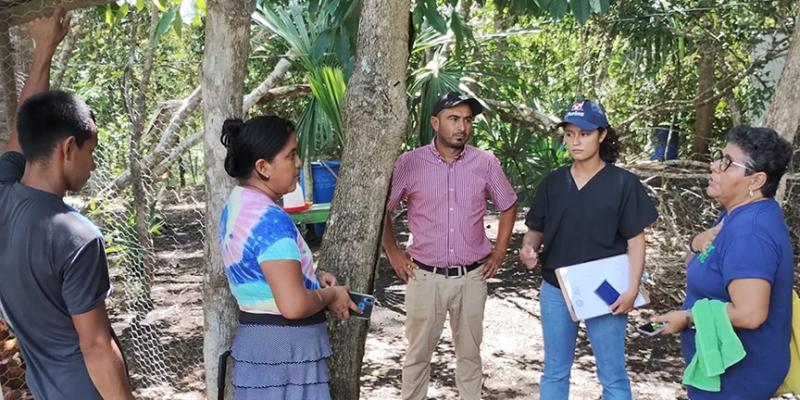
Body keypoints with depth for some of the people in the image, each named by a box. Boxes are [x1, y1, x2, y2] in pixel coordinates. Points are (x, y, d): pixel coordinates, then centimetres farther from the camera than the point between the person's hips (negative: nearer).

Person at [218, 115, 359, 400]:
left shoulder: (236, 206, 6)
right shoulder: (272, 219, -24)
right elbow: (294, 305, -30)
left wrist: (312, 278, 9)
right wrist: (330, 295, -11)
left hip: (256, 340, 9)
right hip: (286, 350, -9)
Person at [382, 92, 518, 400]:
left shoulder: (486, 163, -2)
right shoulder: (409, 163, -7)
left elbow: (508, 206, 12)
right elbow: (382, 208, 4)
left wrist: (499, 253, 7)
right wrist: (393, 253, 2)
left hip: (472, 277, 2)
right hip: (425, 277, -1)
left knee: (470, 352, 15)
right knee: (418, 352, 9)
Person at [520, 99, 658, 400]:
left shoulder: (623, 183, -8)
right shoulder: (553, 182, 2)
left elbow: (635, 241, -6)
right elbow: (536, 229, 8)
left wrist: (632, 289, -14)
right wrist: (528, 248, -14)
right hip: (555, 290, 3)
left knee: (612, 375, 7)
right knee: (554, 371, 16)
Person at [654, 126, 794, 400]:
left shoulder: (749, 232, -27)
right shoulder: (741, 213, 6)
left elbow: (749, 314, -33)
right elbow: (708, 265, 15)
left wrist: (685, 318, -21)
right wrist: (699, 244, -8)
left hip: (736, 375, -10)